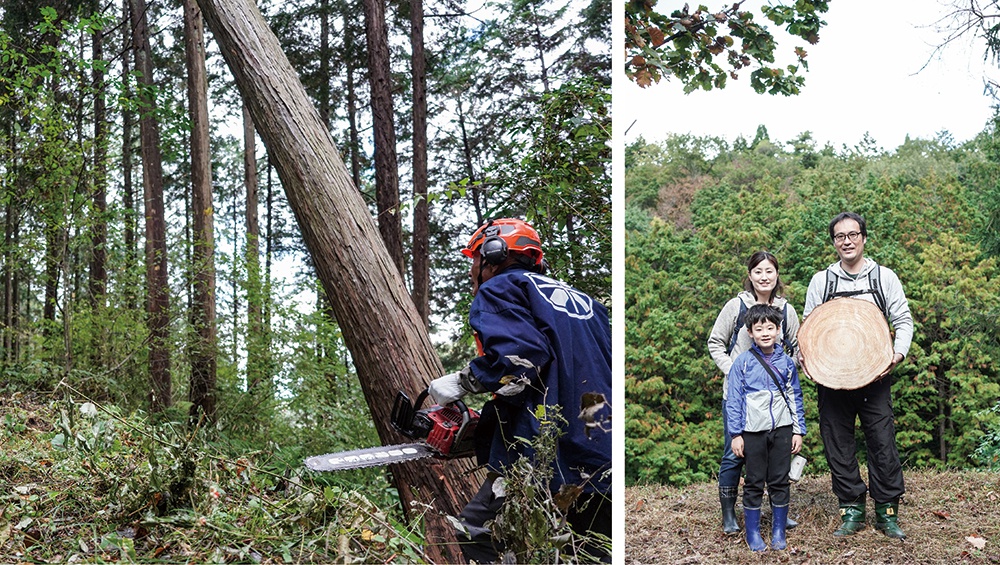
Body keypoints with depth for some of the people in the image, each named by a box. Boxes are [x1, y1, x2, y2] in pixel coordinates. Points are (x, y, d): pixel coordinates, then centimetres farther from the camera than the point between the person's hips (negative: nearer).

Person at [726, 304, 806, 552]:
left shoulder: (786, 362, 5)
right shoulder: (742, 362, -2)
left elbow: (795, 397, 11)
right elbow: (733, 400, -1)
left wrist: (798, 431, 7)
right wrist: (735, 434, -5)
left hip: (782, 429, 2)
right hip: (753, 431, -2)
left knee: (780, 482, 6)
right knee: (754, 483, 4)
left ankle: (779, 532, 16)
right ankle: (753, 533, 12)